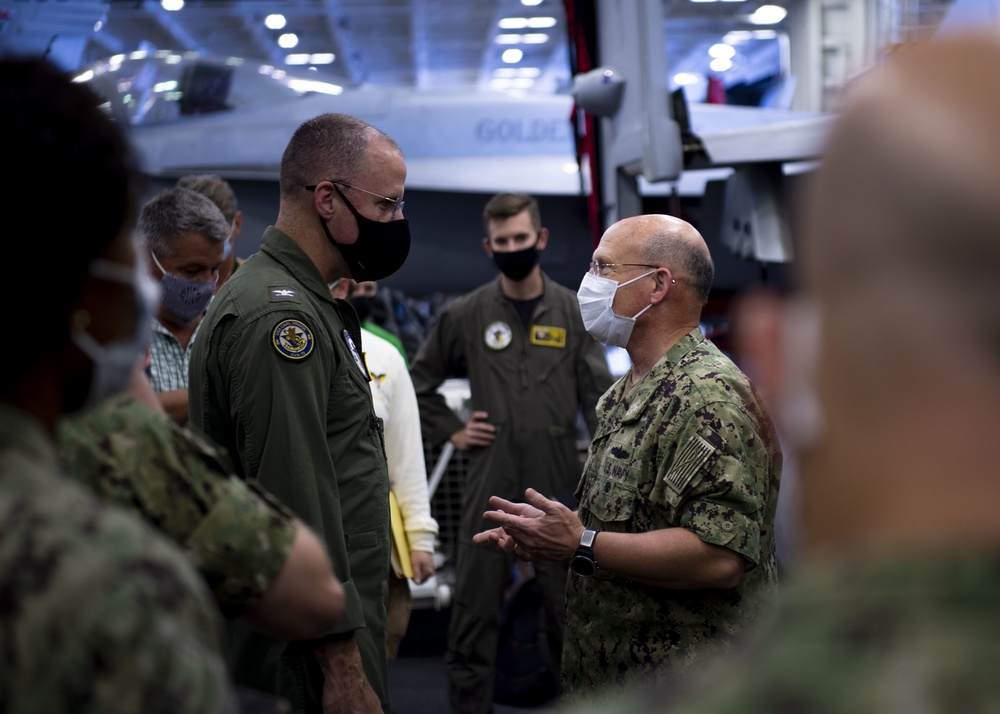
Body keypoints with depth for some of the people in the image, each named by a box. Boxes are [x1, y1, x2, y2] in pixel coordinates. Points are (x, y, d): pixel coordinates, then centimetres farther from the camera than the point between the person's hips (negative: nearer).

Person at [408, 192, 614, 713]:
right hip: (489, 481, 0)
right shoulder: (465, 314, 4)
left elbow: (599, 398, 1)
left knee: (567, 605, 9)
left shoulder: (573, 312, 4)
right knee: (474, 608, 3)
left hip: (558, 481, 0)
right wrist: (451, 431, 4)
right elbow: (419, 382, 16)